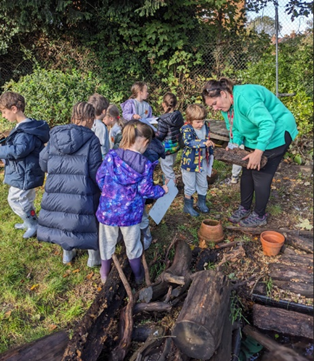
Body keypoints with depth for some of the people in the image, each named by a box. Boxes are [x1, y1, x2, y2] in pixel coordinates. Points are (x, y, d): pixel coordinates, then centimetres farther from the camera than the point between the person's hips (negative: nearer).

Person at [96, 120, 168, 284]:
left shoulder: (112, 156, -9)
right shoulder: (145, 165, -14)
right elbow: (145, 190, -10)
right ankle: (138, 276, 41)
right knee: (132, 245, 20)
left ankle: (105, 274, 44)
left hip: (108, 209, 2)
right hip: (130, 212, -1)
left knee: (107, 242, 23)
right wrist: (162, 190, 8)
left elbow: (100, 177, -2)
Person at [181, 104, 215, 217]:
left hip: (203, 161, 6)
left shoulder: (205, 126, -3)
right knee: (190, 186, 7)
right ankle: (188, 206, 26)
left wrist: (210, 152, 18)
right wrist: (204, 143, -48)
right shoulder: (187, 129, -22)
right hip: (190, 162, -6)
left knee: (203, 184, 19)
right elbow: (188, 142, -40)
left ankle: (201, 203, 40)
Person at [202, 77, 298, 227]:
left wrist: (258, 152, -39)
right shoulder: (226, 105, -3)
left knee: (261, 175, -5)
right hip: (254, 137, 9)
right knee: (247, 171, 12)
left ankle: (259, 216, 12)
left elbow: (267, 124, -37)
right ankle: (245, 208, 29)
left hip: (276, 135, -9)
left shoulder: (245, 97, -33)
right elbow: (235, 128, 4)